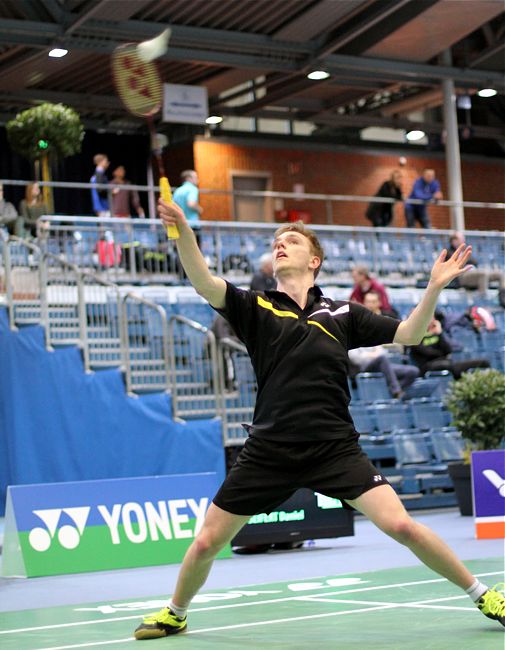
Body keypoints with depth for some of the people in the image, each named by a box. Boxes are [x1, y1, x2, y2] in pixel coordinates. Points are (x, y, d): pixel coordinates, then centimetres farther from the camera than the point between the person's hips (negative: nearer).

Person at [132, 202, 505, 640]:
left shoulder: (340, 313, 8)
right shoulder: (255, 308, 4)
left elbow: (407, 335, 9)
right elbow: (204, 284, -13)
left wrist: (434, 287, -6)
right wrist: (183, 230, -31)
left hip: (335, 448, -1)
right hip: (268, 451, 1)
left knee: (401, 525, -14)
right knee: (207, 542, 5)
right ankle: (175, 614, 35)